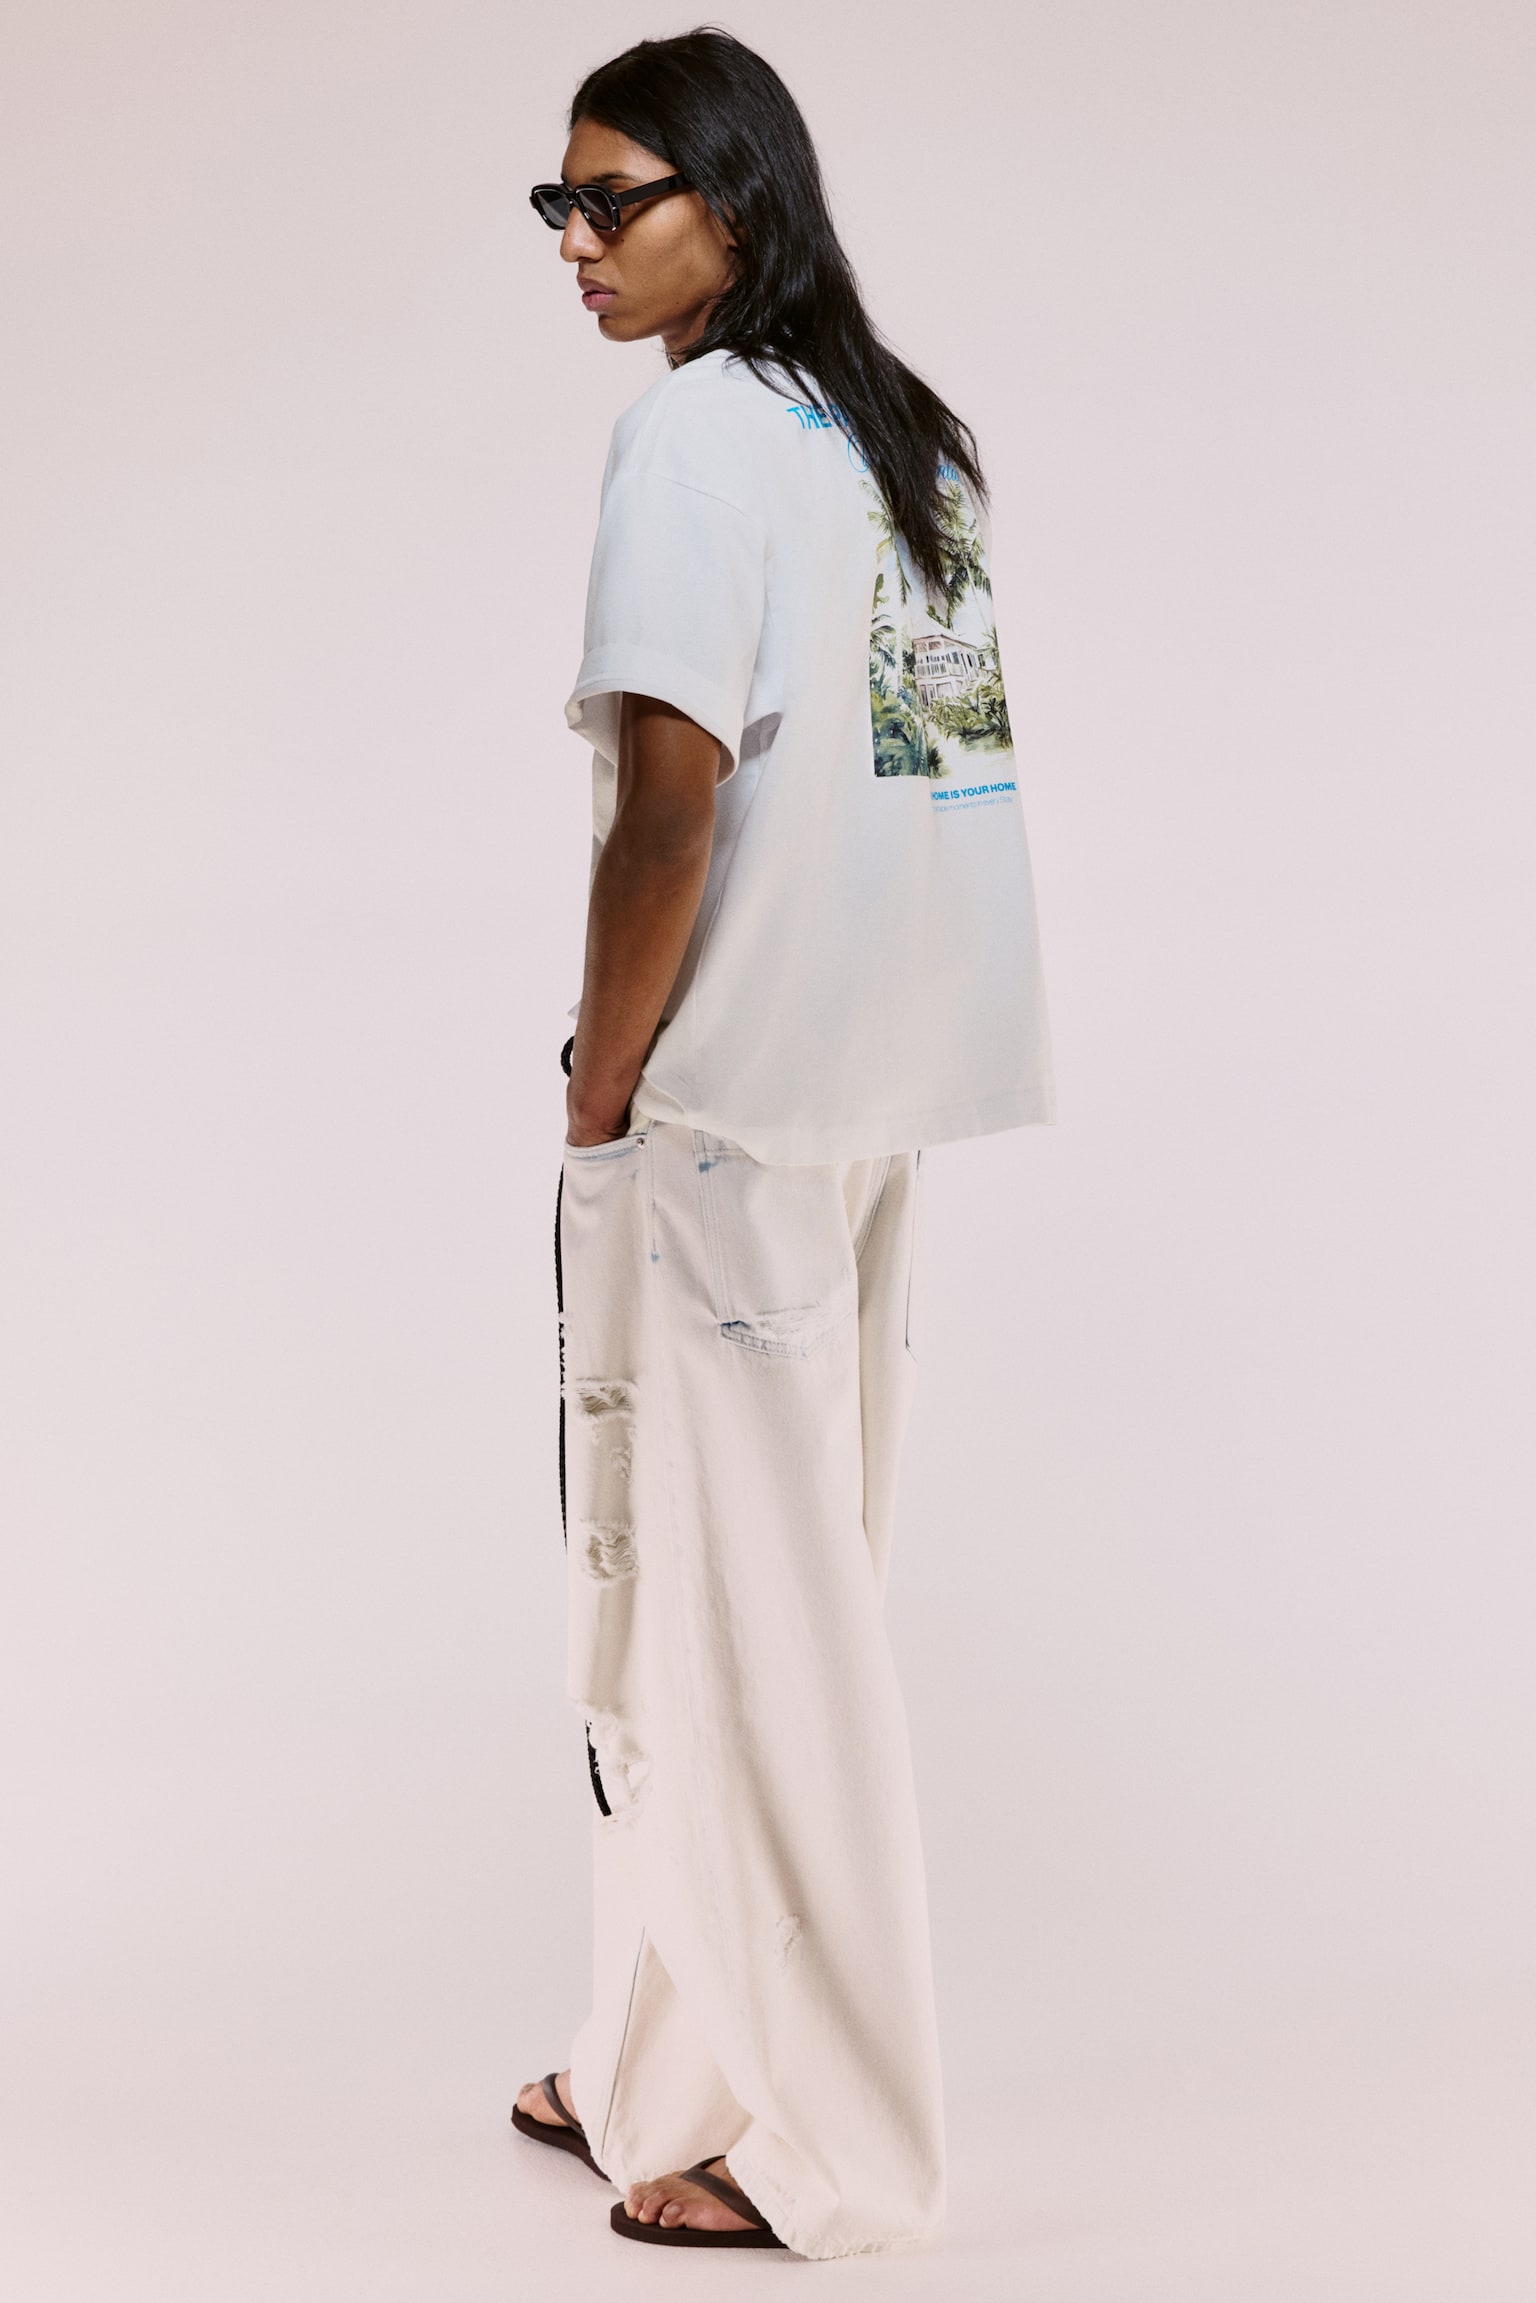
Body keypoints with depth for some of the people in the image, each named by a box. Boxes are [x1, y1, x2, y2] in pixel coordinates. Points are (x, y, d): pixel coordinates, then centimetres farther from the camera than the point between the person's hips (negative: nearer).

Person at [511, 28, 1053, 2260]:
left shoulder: (698, 426, -11)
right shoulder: (910, 430, 13)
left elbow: (670, 806, -19)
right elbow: (921, 758, 12)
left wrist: (600, 1086, -9)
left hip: (728, 1100, -9)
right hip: (873, 1095, 9)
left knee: (747, 1597, 0)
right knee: (742, 1577, 16)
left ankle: (817, 2146, 10)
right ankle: (671, 2070, 28)